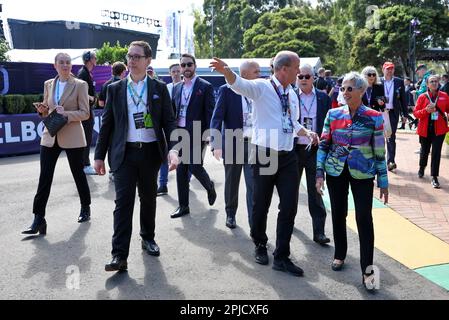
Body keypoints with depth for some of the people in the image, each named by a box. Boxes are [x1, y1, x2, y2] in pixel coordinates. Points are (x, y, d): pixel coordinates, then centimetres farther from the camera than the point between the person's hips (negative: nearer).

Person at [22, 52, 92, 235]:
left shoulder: (80, 85, -3)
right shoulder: (48, 84, 10)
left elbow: (85, 113, -6)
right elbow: (46, 111, 18)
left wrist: (66, 114, -21)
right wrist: (42, 110, -5)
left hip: (72, 137, -3)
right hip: (50, 136, 4)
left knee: (78, 174, 11)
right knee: (44, 178, -1)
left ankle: (85, 208, 32)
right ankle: (38, 219, 3)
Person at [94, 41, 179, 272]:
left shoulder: (159, 88, 4)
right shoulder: (115, 89, 6)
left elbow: (169, 121, 1)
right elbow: (107, 123, 7)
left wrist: (173, 149, -14)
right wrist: (99, 155, 5)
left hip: (151, 152, 1)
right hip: (124, 153, -1)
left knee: (148, 198, 14)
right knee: (123, 201, -7)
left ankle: (148, 238, 35)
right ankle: (119, 255, -6)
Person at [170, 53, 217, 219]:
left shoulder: (205, 87, -3)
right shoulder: (176, 88, 13)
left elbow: (210, 112, -7)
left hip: (196, 135, -5)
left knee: (195, 166, -7)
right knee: (180, 170, 6)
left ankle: (210, 187, 26)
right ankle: (183, 206, 17)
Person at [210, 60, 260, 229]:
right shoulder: (226, 90, -5)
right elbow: (217, 118, -9)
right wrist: (216, 145, -19)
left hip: (253, 145, 2)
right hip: (232, 144, -1)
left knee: (254, 185, -4)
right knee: (231, 183, 14)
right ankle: (230, 214, 35)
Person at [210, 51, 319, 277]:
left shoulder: (292, 95, 14)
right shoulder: (262, 87, -7)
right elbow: (239, 84, -26)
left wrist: (308, 133, 7)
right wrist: (225, 71, -47)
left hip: (288, 156, 6)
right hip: (265, 154, -5)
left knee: (289, 206, 3)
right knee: (261, 205, 8)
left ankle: (282, 257, 15)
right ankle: (260, 246, 33)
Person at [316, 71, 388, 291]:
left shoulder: (374, 117, -4)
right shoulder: (333, 114, 2)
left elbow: (379, 151, -2)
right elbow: (323, 145, 3)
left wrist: (383, 181, -1)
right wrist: (319, 172, -5)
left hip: (362, 173, -2)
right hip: (335, 171, 3)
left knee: (364, 218, -5)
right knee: (338, 214, 13)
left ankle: (367, 269, 4)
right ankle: (339, 255, 33)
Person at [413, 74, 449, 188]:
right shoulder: (422, 97, -1)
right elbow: (415, 113, -2)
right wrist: (426, 110, -19)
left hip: (439, 129, 0)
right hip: (425, 129, 0)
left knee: (436, 152, -5)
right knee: (425, 150, 15)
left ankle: (434, 177, 2)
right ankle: (422, 167, 45)